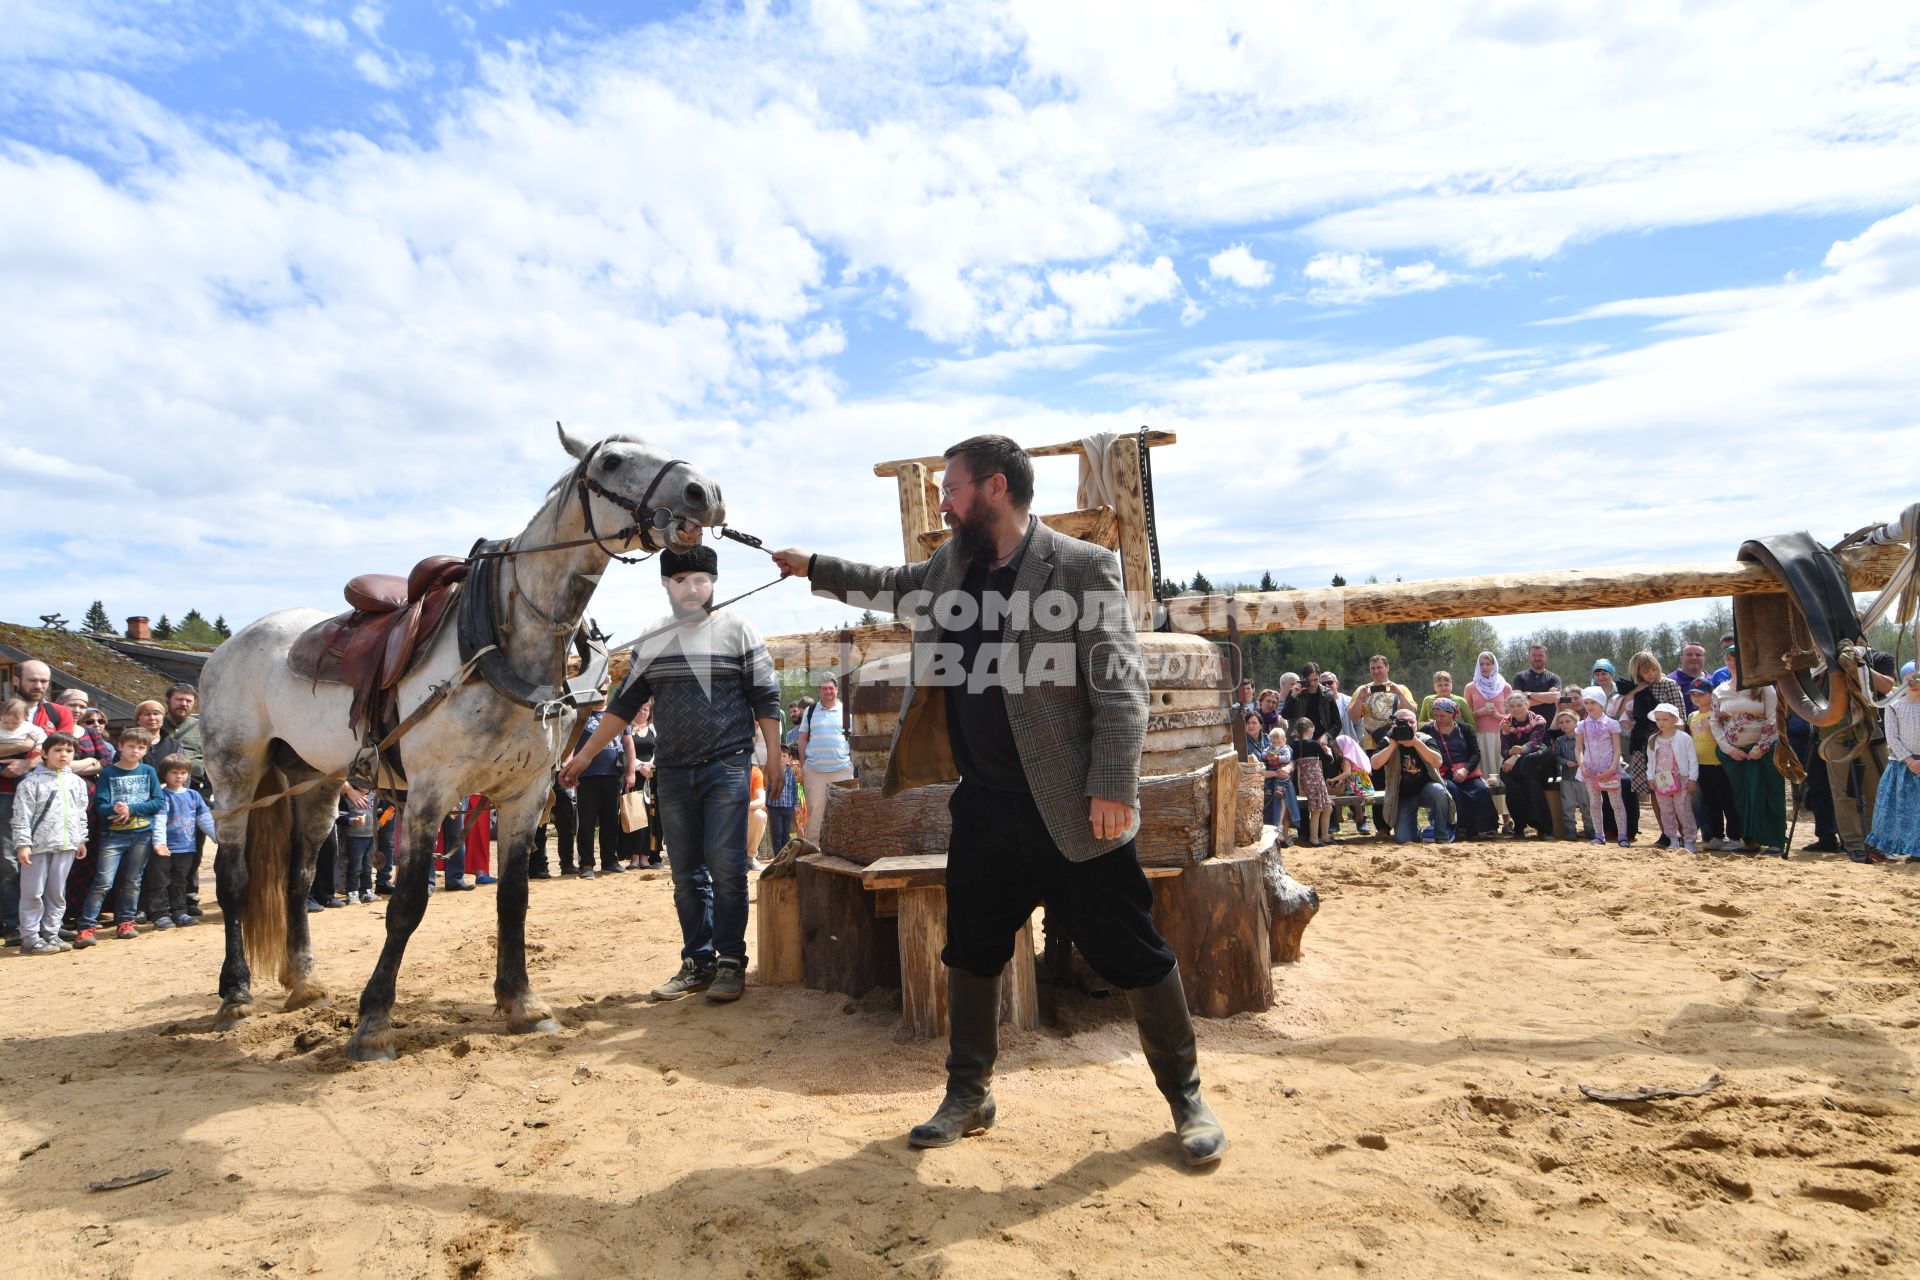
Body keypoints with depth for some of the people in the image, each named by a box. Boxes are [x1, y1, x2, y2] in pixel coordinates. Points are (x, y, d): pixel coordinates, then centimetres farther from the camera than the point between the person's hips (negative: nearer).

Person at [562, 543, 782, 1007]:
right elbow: (624, 706, 15)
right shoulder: (652, 642, 11)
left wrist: (775, 759, -7)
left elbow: (765, 701, -1)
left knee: (726, 867, -6)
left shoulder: (738, 630, 0)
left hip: (727, 767, -4)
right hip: (672, 773, 4)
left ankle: (731, 962, 4)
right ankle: (698, 963, 18)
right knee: (686, 874, 8)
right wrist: (583, 754, 12)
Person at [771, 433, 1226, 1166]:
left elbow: (1121, 685, -14)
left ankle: (1186, 1098, 25)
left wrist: (1112, 788, -20)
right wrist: (814, 568, 32)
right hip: (983, 804, 6)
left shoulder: (1082, 567, -12)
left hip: (1071, 809, -6)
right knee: (970, 952, 15)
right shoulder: (952, 567, 9)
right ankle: (968, 1097, 33)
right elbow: (893, 587, 29)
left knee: (1132, 955, 3)